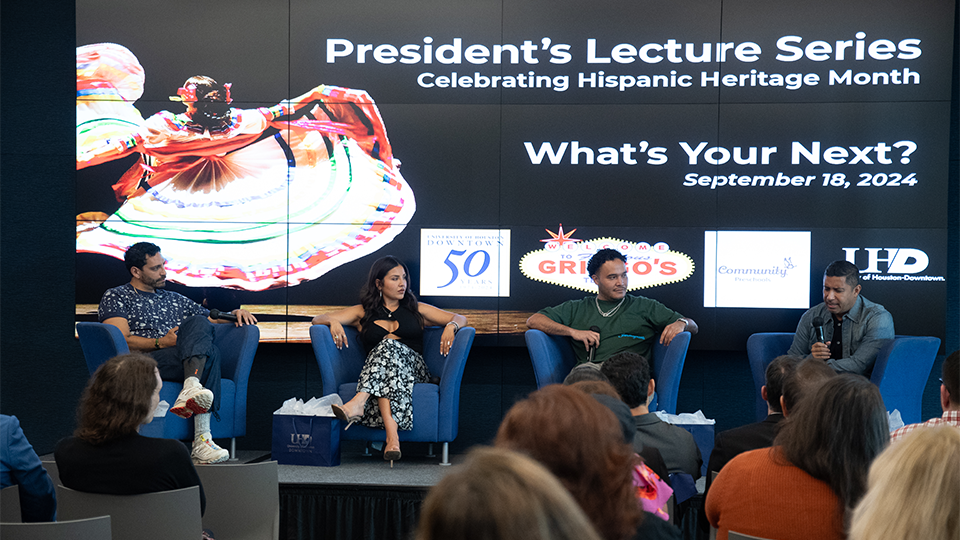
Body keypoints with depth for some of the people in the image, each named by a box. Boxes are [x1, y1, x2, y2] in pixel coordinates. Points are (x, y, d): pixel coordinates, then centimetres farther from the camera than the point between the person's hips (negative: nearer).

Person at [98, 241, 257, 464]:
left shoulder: (174, 299, 32)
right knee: (209, 352, -31)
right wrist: (161, 343, -12)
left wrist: (235, 314, 11)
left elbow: (213, 321, 33)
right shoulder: (115, 297, 15)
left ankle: (192, 388, -48)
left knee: (198, 324, -29)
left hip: (189, 363, 5)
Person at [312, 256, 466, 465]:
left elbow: (460, 318, 22)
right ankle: (392, 434, -55)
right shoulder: (363, 312, 22)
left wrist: (451, 326, -4)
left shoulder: (416, 310, 25)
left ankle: (358, 402, -56)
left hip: (413, 368, 0)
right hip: (372, 373, 0)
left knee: (389, 346, -32)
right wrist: (333, 321, -9)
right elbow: (318, 320, 16)